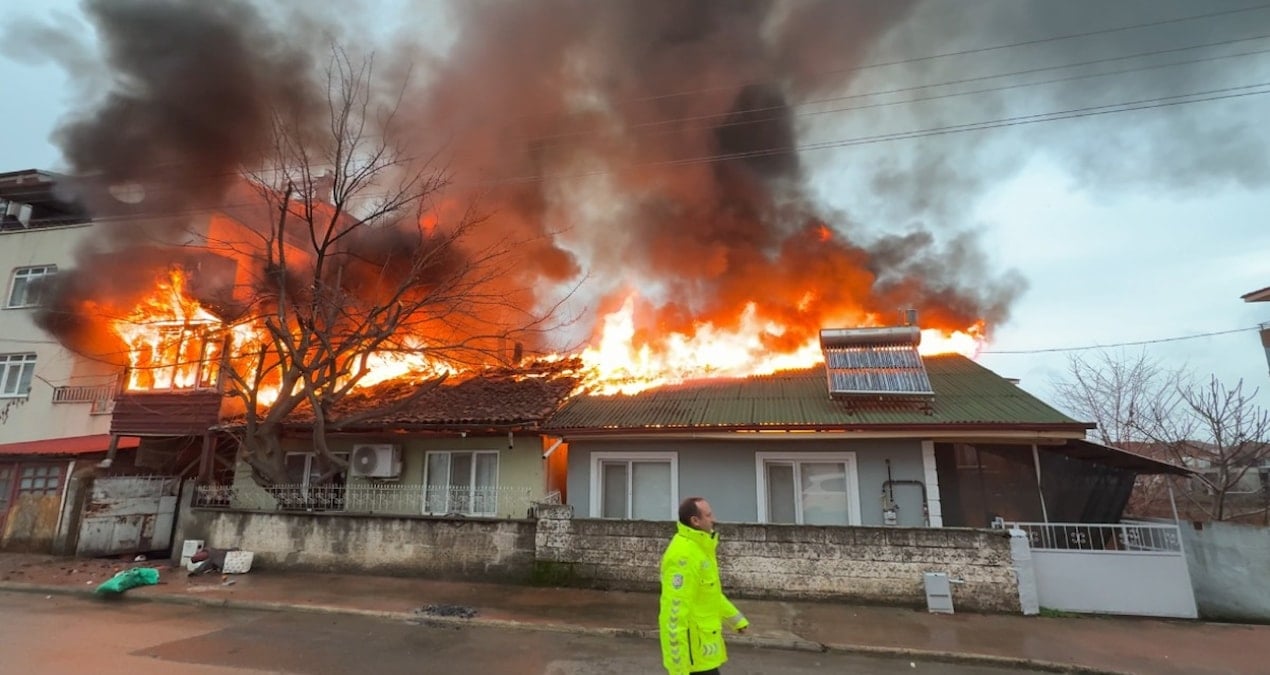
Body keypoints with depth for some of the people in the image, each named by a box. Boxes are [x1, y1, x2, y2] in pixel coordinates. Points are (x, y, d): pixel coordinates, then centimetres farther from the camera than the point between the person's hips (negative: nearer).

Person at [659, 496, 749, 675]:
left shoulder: (698, 548, 7)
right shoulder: (683, 555, -26)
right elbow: (674, 611, -27)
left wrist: (736, 618, 23)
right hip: (692, 645, -10)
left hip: (700, 638, 10)